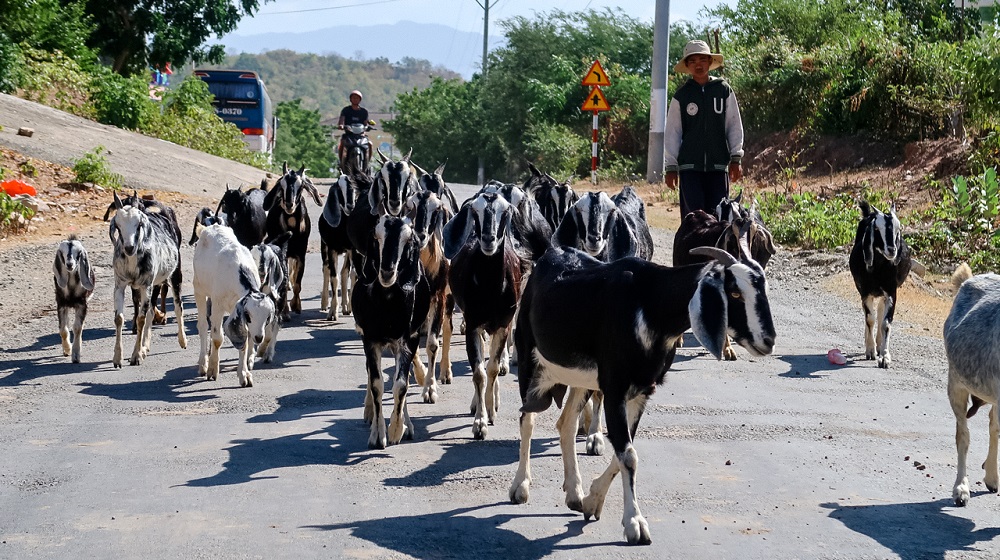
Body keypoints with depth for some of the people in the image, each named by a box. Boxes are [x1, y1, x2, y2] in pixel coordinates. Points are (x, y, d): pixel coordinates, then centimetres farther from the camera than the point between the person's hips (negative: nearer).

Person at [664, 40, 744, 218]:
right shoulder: (681, 95, 6)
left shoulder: (723, 90, 7)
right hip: (689, 165, -1)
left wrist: (736, 159, 3)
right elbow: (672, 132, 8)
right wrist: (671, 167, 4)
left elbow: (734, 125, 9)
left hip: (718, 165, 1)